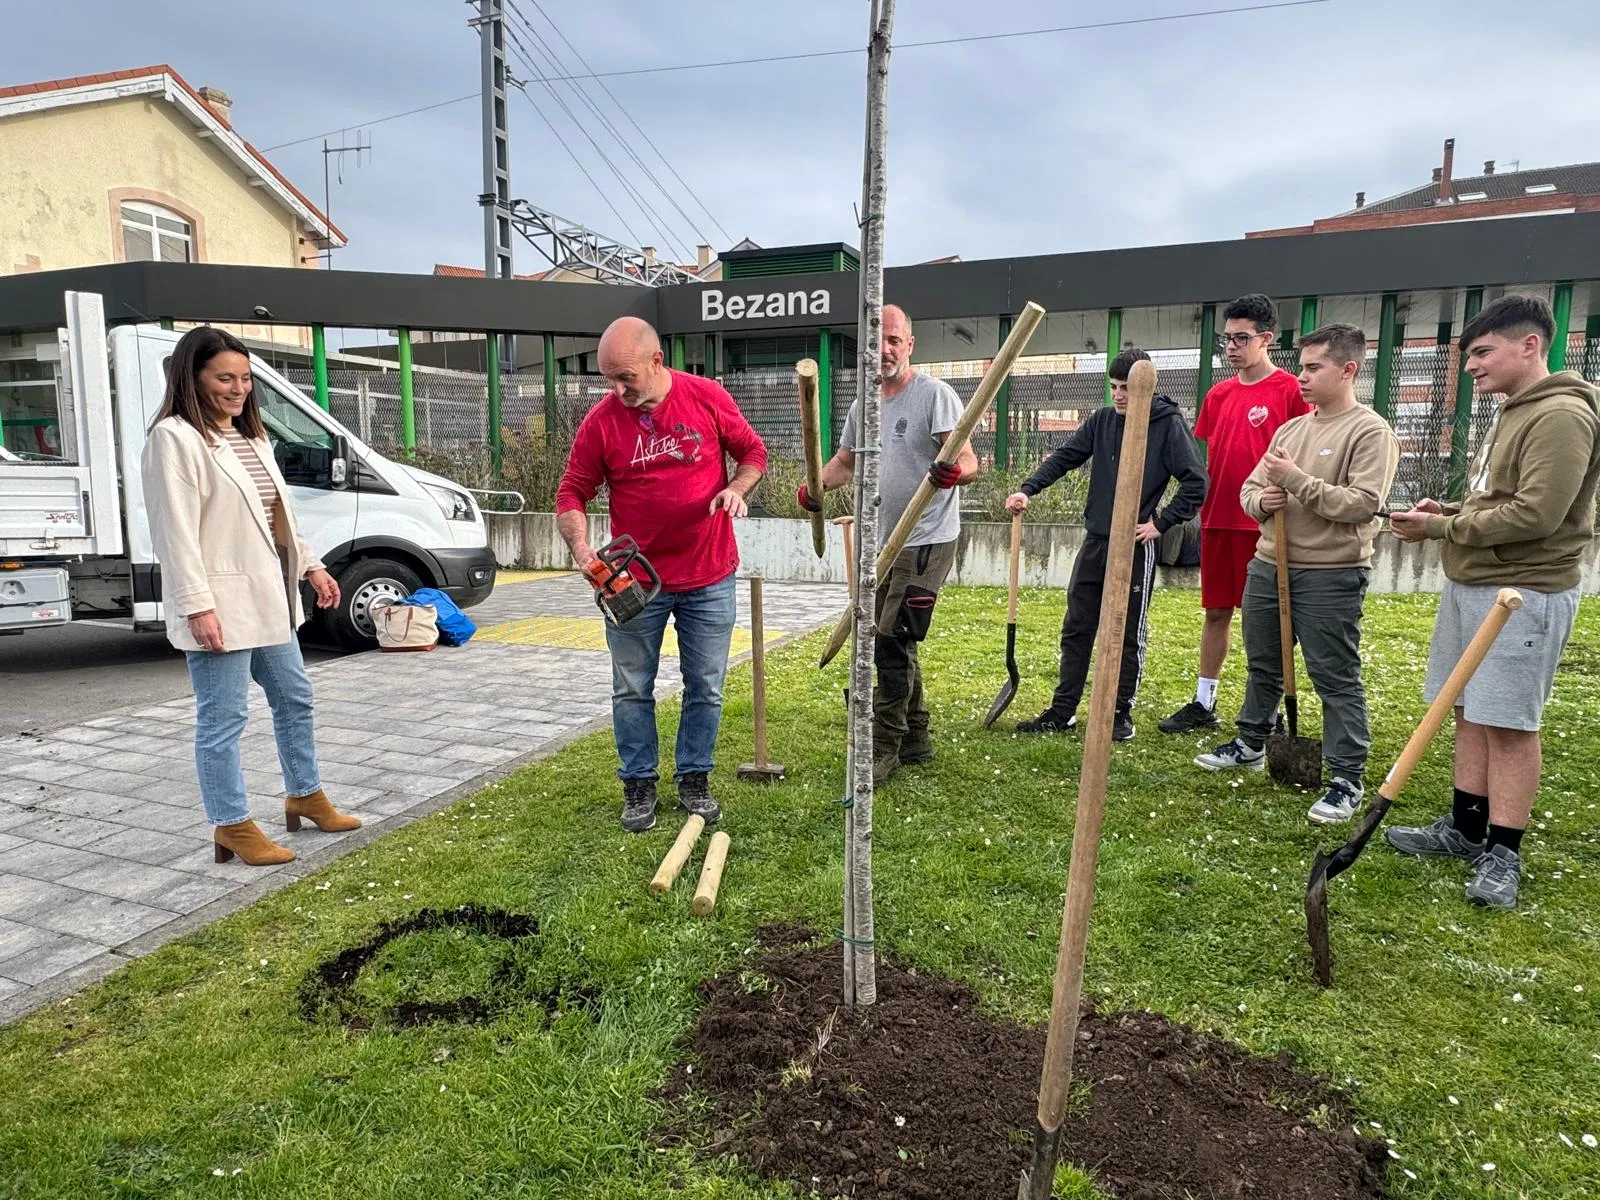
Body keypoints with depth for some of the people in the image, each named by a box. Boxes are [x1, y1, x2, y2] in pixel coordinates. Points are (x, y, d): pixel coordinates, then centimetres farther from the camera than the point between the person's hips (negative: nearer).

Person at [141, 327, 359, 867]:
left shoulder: (252, 437, 15)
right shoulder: (175, 438, -12)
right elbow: (176, 530, -18)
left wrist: (310, 566, 16)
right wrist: (197, 605, -23)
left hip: (270, 599, 10)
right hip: (221, 606, -9)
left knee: (294, 697, 18)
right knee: (223, 718, 0)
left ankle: (305, 796, 34)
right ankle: (232, 826, 12)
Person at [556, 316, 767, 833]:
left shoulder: (708, 398, -6)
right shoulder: (601, 421, -7)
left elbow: (752, 452, 6)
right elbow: (571, 495, -3)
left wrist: (736, 489, -13)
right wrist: (580, 545, -21)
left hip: (709, 578, 0)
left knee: (706, 687, 10)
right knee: (632, 690, 9)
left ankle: (694, 779, 27)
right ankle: (638, 784, 26)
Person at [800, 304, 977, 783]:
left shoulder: (935, 394, -11)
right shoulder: (865, 404, 11)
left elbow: (969, 462, -18)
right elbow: (846, 460, 20)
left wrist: (953, 471, -42)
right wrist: (817, 485, 0)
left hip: (926, 541, -8)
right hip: (884, 542, 8)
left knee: (892, 644, -11)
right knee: (894, 645, 15)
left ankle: (882, 749, 1)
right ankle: (915, 740, 29)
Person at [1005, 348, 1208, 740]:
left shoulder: (1169, 424, -7)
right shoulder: (1102, 420, 7)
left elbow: (1196, 482, -9)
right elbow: (1064, 456, 3)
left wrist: (1161, 523, -11)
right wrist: (1028, 490, -11)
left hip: (1136, 547, -5)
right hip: (1095, 541, 5)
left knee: (1129, 635, 6)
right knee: (1075, 629, 9)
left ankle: (1121, 714, 18)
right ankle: (1062, 711, 19)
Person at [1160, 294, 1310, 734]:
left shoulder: (1290, 390, -5)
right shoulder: (1218, 395, 12)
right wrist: (1203, 509, 13)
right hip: (1218, 520, 6)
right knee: (1216, 611, 12)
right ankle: (1204, 703, 21)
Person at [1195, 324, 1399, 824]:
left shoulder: (1370, 431, -8)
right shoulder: (1289, 429, 13)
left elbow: (1364, 504, -19)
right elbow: (1249, 489, 15)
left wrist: (1296, 480, -19)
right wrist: (1262, 500, -9)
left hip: (1331, 576, -7)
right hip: (1269, 566, 7)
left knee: (1336, 678, -1)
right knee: (1262, 665, 19)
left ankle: (1347, 780, 9)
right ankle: (1250, 745, 36)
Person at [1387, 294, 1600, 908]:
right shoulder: (1512, 413, 17)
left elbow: (1536, 514, -23)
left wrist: (1441, 528, -16)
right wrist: (1449, 511, 5)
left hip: (1522, 594, -9)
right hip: (1472, 584, 9)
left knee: (1509, 724, -3)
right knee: (1470, 712, 13)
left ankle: (1502, 855, 7)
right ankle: (1466, 829, 24)